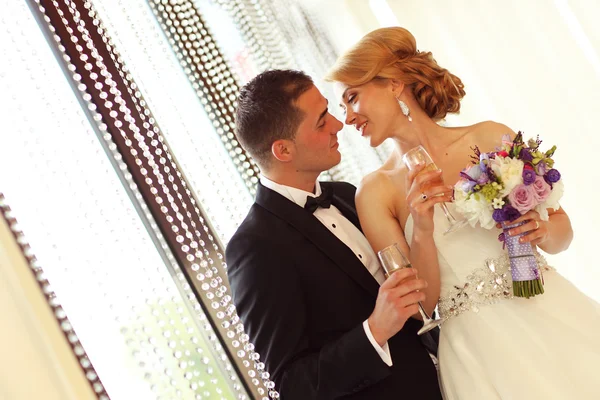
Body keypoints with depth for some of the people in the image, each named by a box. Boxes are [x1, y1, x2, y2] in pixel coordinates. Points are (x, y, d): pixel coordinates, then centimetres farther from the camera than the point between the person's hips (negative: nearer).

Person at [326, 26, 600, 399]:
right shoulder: (375, 193, -2)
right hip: (480, 351, -1)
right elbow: (420, 302, -5)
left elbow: (562, 230, 8)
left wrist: (541, 230, -13)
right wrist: (423, 232, -19)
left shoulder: (490, 137, 0)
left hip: (555, 317, 1)